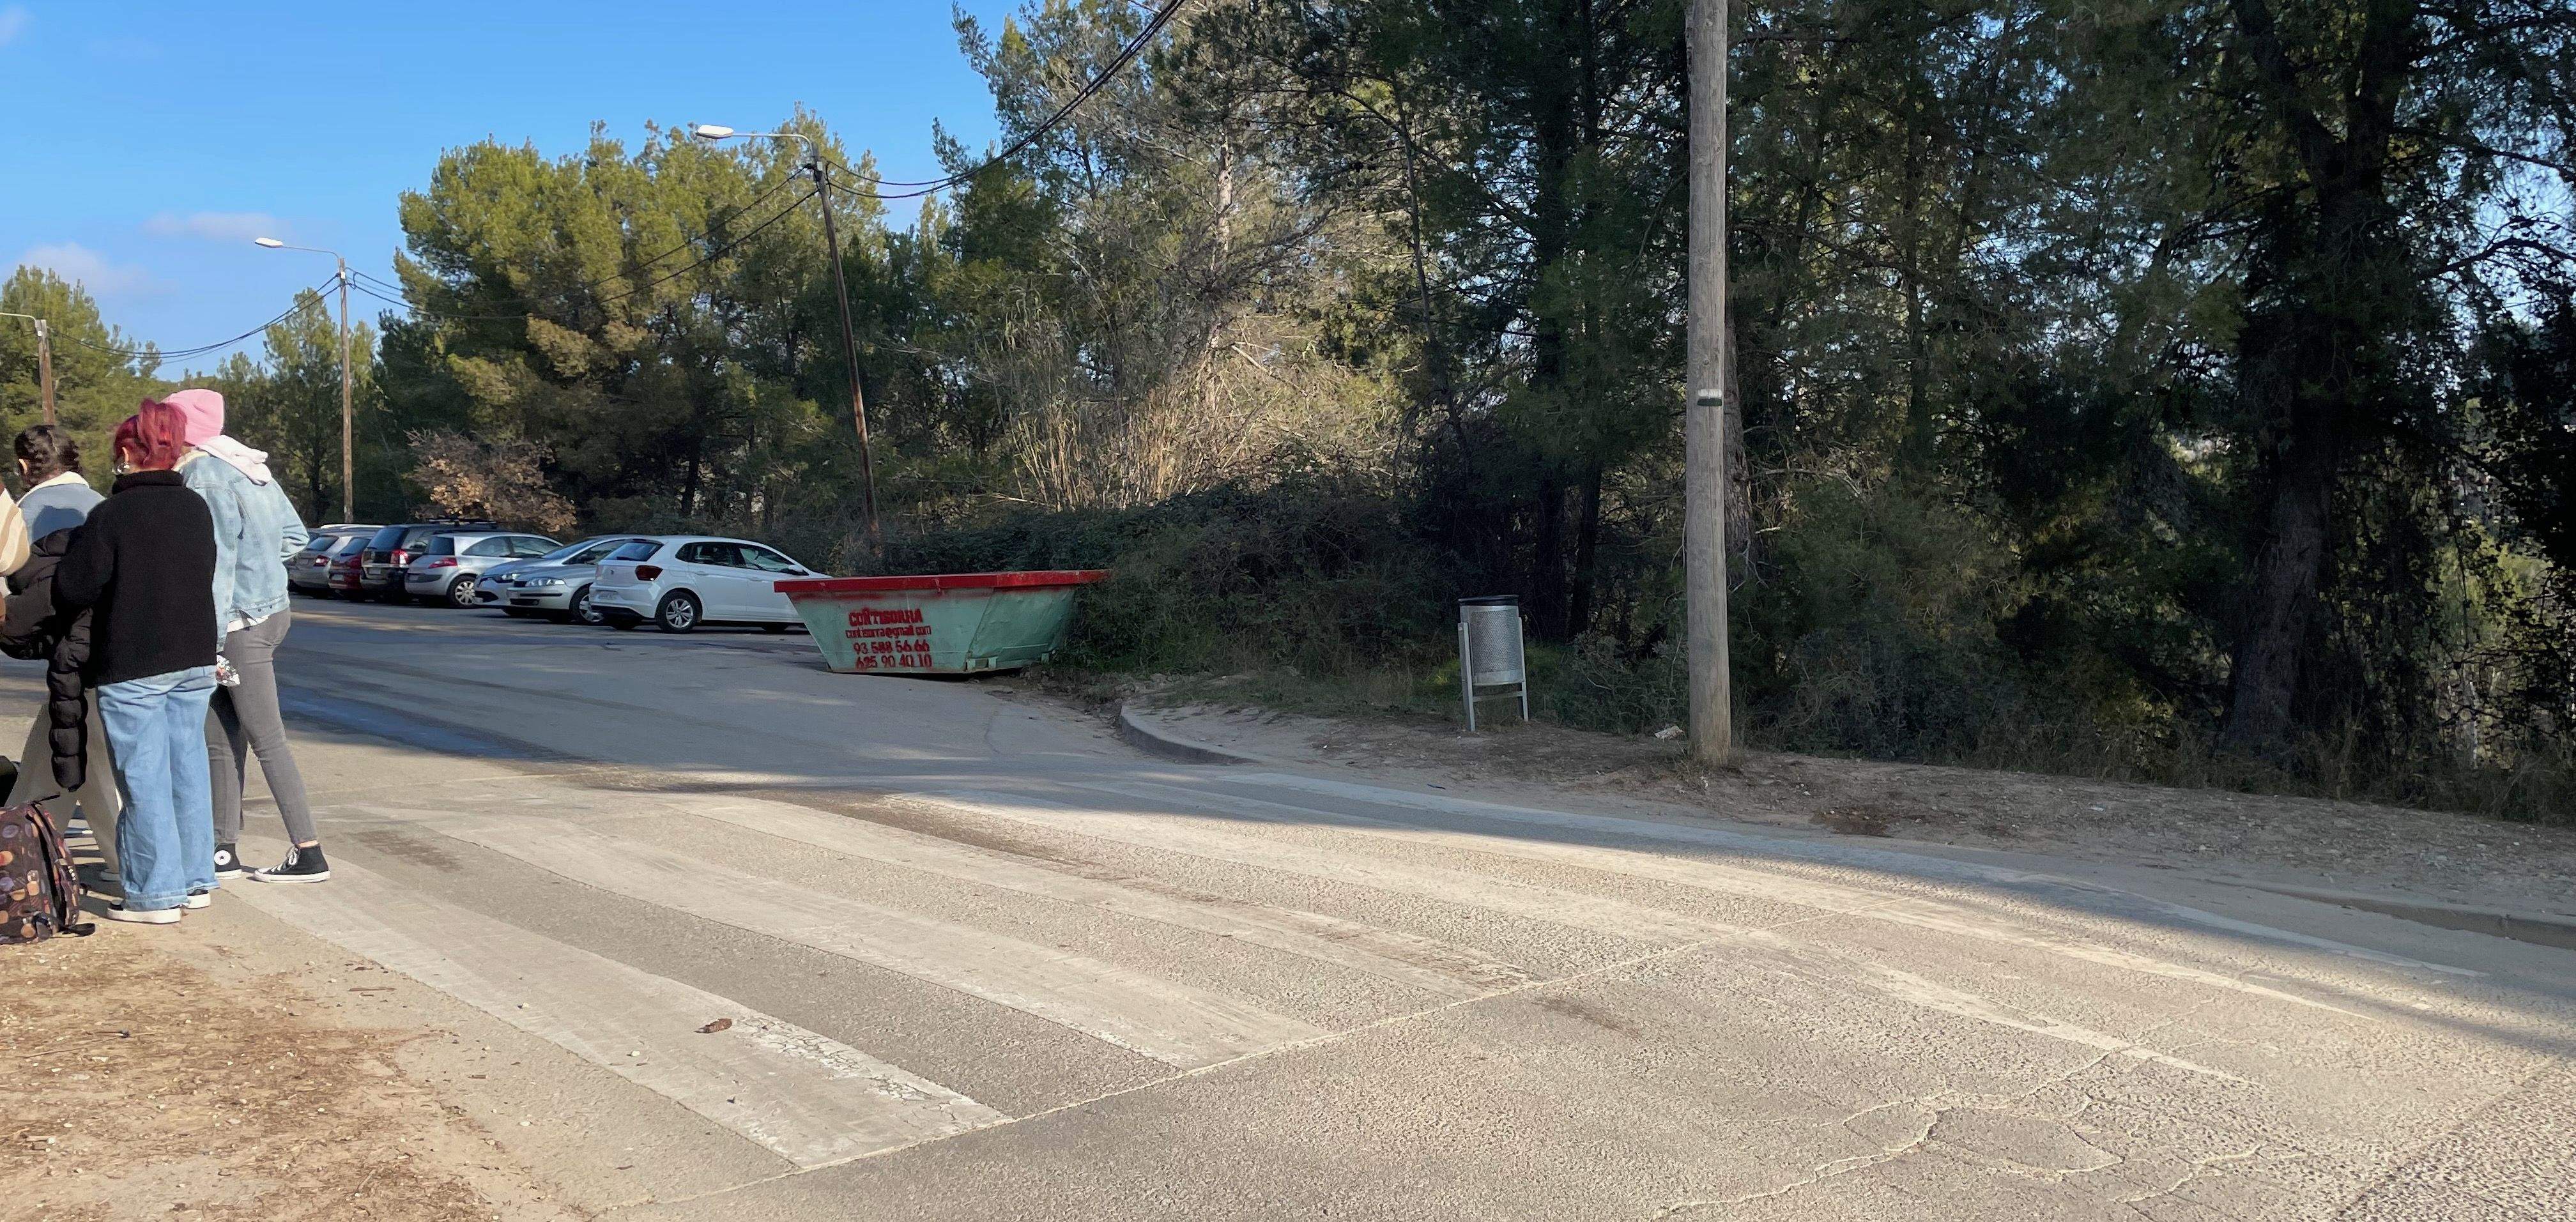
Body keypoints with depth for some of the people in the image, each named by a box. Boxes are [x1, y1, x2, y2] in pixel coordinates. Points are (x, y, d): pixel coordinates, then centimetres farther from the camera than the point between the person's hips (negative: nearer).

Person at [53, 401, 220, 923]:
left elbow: (72, 590, -9)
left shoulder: (111, 514, -14)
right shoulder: (197, 508, 4)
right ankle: (196, 880, 20)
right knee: (188, 768, 13)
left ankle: (155, 894, 5)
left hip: (132, 668, -6)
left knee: (143, 778, 0)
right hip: (195, 662, 6)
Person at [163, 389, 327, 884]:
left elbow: (217, 563, -17)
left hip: (242, 624, -9)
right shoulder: (248, 467, 12)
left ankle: (309, 854, -1)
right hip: (271, 609, 9)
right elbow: (294, 537, 16)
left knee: (267, 741, -5)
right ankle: (223, 849, 19)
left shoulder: (205, 477, -14)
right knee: (221, 736, 13)